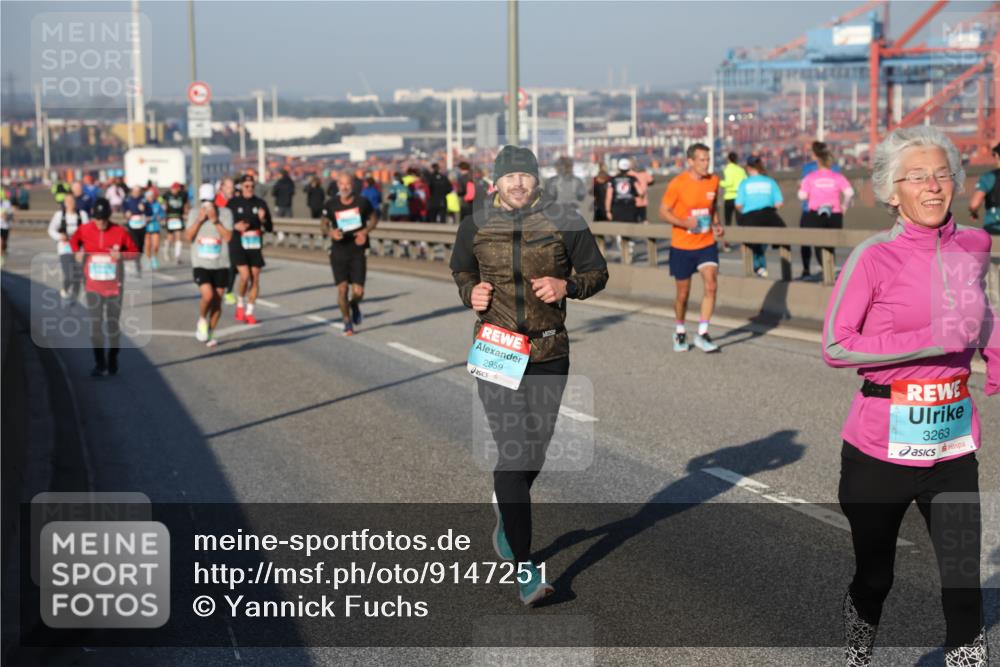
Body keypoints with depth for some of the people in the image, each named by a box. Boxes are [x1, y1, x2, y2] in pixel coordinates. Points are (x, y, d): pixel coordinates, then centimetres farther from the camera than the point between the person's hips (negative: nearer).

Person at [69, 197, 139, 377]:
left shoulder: (119, 232, -9)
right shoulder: (84, 230, -3)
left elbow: (134, 251, 1)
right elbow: (74, 240, 18)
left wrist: (122, 255, -18)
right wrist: (77, 252, -1)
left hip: (113, 286, -1)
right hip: (92, 285, 1)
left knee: (113, 324, 7)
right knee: (95, 324, -2)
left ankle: (113, 360, 24)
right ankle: (99, 363, 7)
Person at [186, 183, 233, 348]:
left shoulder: (225, 213, -2)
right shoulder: (194, 214, 4)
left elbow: (228, 237, -11)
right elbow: (189, 237, -5)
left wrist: (215, 220, -18)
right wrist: (199, 219, -14)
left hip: (221, 264, 1)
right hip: (201, 264, -1)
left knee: (217, 301, 5)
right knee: (208, 296, -20)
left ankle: (210, 334, 23)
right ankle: (202, 321, 10)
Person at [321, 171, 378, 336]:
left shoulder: (362, 202, -4)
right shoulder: (331, 205, -3)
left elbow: (374, 218, 11)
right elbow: (324, 224, 10)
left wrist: (365, 231, -7)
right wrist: (330, 232, -13)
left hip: (358, 251, 0)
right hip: (339, 252, 0)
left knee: (358, 292, -7)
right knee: (342, 289, -3)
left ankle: (354, 305, 31)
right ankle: (347, 322, 19)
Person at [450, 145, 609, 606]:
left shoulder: (566, 222, -1)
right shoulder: (475, 226, 2)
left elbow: (597, 273, 8)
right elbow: (461, 270, 20)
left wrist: (566, 285, -12)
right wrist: (471, 293, -1)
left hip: (549, 354, 1)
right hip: (495, 351, -1)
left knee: (536, 448, 12)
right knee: (513, 450, -11)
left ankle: (505, 509, 47)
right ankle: (524, 568, -7)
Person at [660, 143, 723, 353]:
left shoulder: (713, 181, 2)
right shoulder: (678, 183, -12)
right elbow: (663, 211, -8)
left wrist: (716, 224, 1)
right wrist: (684, 223, -24)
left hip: (707, 244, 3)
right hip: (682, 247, -3)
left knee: (711, 286, -14)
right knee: (683, 294, 7)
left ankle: (702, 334, -6)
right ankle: (680, 332, 31)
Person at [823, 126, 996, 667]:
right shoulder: (874, 258, -13)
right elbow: (835, 346, -17)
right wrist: (932, 341, -21)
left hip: (953, 442, 3)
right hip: (882, 445, -3)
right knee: (874, 575, 14)